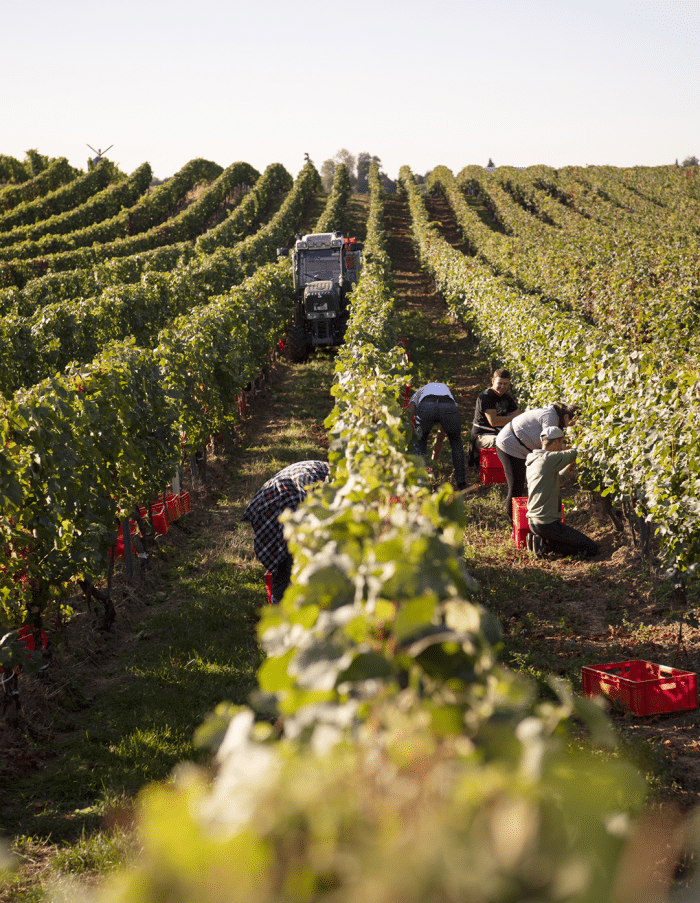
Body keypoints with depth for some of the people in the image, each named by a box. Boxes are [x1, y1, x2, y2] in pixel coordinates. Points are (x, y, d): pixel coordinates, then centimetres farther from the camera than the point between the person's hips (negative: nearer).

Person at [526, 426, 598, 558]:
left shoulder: (532, 462, 13)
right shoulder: (548, 458, -16)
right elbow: (574, 453, -14)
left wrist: (567, 472, 13)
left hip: (533, 521, 10)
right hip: (547, 522, -10)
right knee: (591, 548, -5)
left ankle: (538, 539, 7)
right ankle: (545, 544, -9)